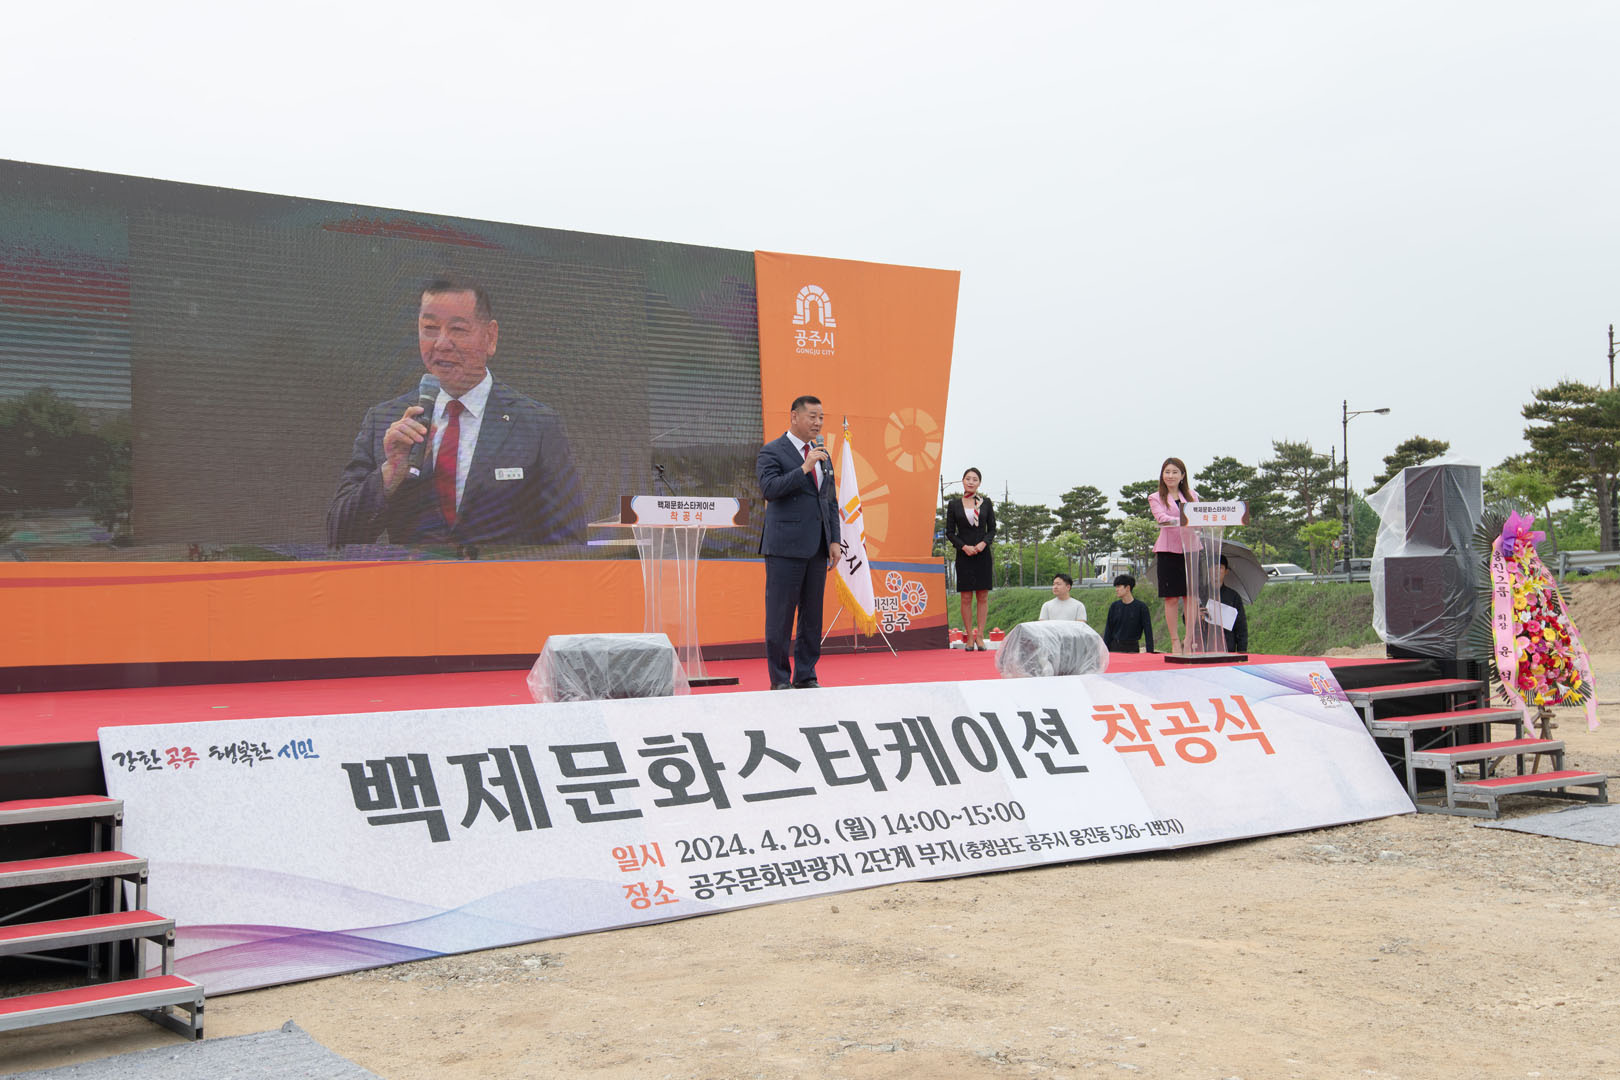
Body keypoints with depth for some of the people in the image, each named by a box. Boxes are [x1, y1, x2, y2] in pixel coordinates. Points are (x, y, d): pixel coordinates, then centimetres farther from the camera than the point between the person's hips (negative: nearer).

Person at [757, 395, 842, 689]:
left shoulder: (823, 455, 17)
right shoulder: (772, 452, -2)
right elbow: (769, 488, -17)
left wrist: (834, 540, 10)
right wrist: (804, 468, -21)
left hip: (817, 548, 6)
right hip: (785, 546, -6)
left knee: (813, 614, 8)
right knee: (780, 615, -2)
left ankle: (806, 675, 16)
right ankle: (779, 679, 5)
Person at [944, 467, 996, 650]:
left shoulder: (986, 503, 7)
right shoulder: (954, 505, 5)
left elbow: (992, 529, 8)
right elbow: (949, 532, 4)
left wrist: (983, 543, -11)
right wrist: (964, 546, -10)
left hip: (983, 554, 1)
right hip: (964, 555, -1)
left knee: (983, 596, 0)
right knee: (966, 597, -1)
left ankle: (980, 636, 5)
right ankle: (969, 637, 4)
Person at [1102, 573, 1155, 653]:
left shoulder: (1141, 607, -5)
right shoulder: (1114, 606, 4)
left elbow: (1148, 632, -5)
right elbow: (1108, 629, 8)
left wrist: (1149, 652, -10)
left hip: (1132, 649, -3)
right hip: (1115, 647, 3)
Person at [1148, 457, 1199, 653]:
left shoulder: (1192, 495, 16)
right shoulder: (1156, 498, 5)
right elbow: (1162, 518, -13)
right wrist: (1184, 521, -29)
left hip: (1190, 548, 3)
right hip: (1168, 550, -3)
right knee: (1171, 597, -3)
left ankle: (1190, 639, 8)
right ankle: (1175, 641, 2)